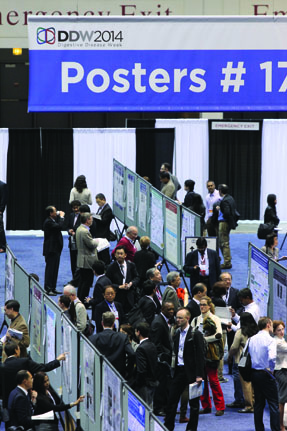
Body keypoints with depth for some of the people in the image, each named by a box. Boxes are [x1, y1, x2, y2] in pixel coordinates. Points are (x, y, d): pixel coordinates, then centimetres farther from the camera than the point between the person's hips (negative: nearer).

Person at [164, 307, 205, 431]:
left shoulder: (195, 334, -8)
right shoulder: (177, 334, 11)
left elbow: (200, 355, -11)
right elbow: (176, 352, 14)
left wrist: (199, 375, -16)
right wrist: (173, 369, 5)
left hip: (191, 372, -6)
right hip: (179, 370, 6)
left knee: (194, 402, 4)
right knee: (171, 400, 5)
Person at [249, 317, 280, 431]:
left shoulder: (252, 339, 6)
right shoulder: (270, 340, -15)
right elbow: (272, 357, -29)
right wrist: (271, 369, -13)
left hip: (254, 373, 7)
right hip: (266, 374, -7)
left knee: (258, 403, 14)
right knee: (274, 404, -2)